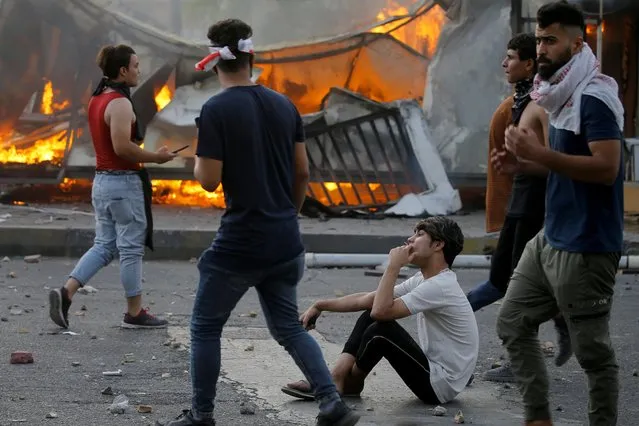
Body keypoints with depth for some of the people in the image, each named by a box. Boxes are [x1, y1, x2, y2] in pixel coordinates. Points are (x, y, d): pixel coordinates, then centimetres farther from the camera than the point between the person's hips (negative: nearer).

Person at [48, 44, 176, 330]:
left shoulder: (96, 100, 12)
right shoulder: (120, 103, -18)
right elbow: (122, 146, -25)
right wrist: (155, 157, -15)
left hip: (102, 180, 9)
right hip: (124, 182, -9)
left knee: (104, 246, 13)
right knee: (131, 249, 2)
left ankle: (66, 293, -1)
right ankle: (134, 313, 11)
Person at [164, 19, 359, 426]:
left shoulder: (216, 110, -13)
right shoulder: (285, 105, 5)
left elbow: (209, 181, -14)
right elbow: (303, 173, 11)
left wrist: (198, 160, 7)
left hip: (239, 244, -6)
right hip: (285, 243, 6)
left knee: (206, 328, 11)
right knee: (289, 327, 18)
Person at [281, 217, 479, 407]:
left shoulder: (440, 287, -21)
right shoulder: (424, 280, 9)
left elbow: (381, 310, -27)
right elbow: (367, 300, 11)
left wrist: (393, 266, -18)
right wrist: (319, 306, 8)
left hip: (440, 386, -10)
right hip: (434, 371, 10)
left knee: (380, 330, -21)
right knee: (369, 318, 6)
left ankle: (350, 384, 5)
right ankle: (336, 380, -3)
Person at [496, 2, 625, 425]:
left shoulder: (595, 97, -17)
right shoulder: (563, 94, 12)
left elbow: (605, 168, -26)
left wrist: (541, 153, -25)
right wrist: (526, 161, 7)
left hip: (586, 247, -10)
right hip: (550, 238, 10)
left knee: (593, 350, -1)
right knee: (514, 323, 14)